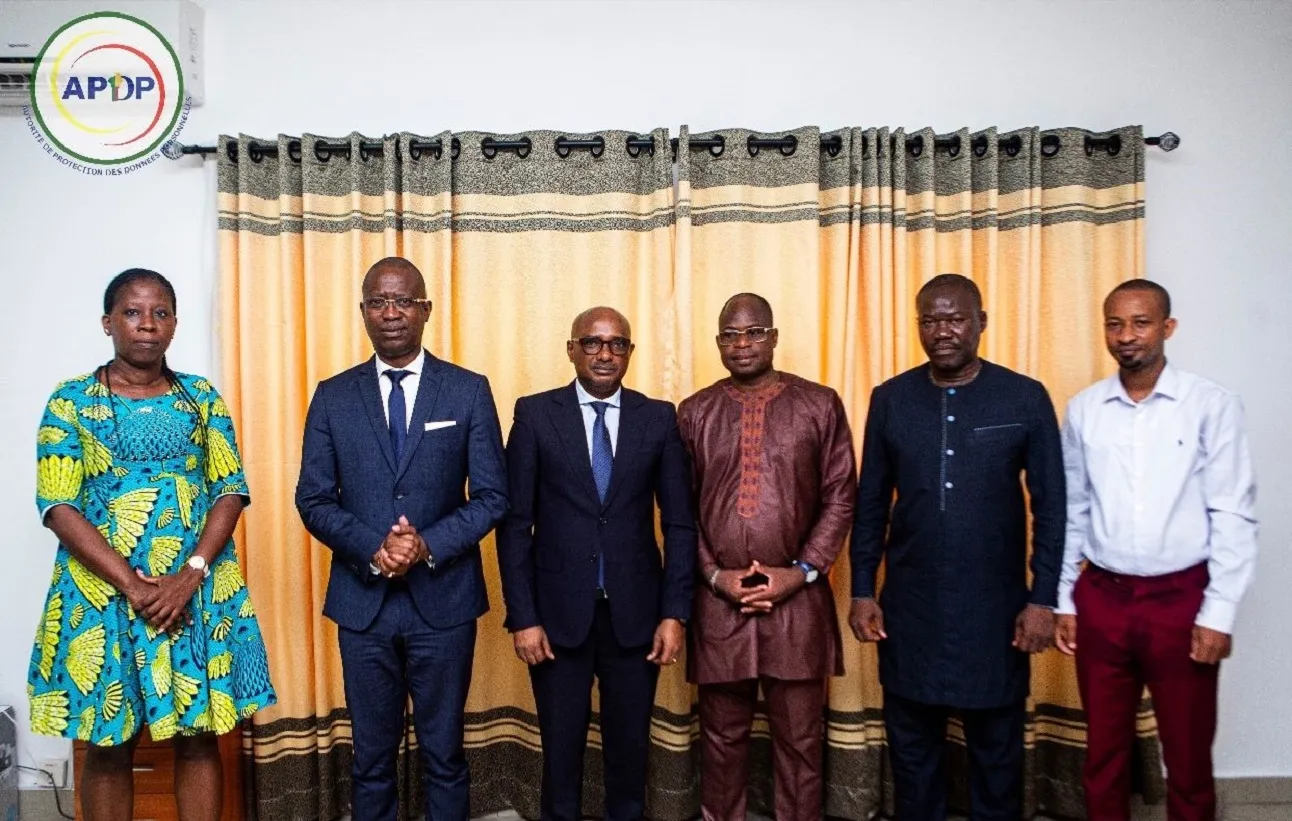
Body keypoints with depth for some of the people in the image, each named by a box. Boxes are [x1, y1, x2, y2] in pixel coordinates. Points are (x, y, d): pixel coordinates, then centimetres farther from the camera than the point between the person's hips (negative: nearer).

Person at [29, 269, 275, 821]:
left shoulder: (201, 397, 6)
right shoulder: (71, 400, 0)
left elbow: (231, 490, 1)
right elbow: (58, 506, -6)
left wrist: (191, 575, -13)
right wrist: (131, 585, -16)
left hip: (200, 591, 2)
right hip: (103, 592, -1)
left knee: (198, 737, 7)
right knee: (108, 743, 8)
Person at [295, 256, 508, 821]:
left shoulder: (469, 391, -1)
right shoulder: (333, 396, 4)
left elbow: (492, 496, -3)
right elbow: (313, 499, 1)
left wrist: (428, 546, -17)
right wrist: (372, 550, -15)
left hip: (443, 600, -1)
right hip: (362, 602, 2)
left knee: (444, 754, 11)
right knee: (372, 758, 14)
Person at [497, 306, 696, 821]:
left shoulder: (659, 418, 2)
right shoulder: (535, 415, -2)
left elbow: (680, 523, 3)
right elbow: (514, 524, -3)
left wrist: (675, 612, -4)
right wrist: (523, 617, -8)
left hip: (636, 613, 1)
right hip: (558, 612, -1)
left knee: (630, 745, 14)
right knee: (561, 746, 12)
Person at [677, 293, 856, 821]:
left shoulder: (820, 405, 1)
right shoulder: (694, 413, 5)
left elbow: (840, 497, 0)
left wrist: (800, 572, -8)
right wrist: (715, 575, -5)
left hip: (798, 599, -1)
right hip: (718, 601, 1)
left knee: (800, 737, 9)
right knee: (721, 734, 13)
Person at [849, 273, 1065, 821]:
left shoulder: (1026, 399, -4)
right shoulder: (889, 400, 0)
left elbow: (1050, 506, -2)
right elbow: (870, 504, 4)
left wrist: (1044, 598, -6)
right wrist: (862, 592, 1)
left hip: (996, 604, -1)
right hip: (909, 604, 2)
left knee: (997, 746, 14)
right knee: (911, 744, 14)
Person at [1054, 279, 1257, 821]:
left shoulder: (1213, 406, -6)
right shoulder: (1083, 410, 3)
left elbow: (1234, 516, -7)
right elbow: (1071, 512, 7)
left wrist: (1219, 613, -10)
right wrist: (1061, 599, 6)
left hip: (1182, 599, -2)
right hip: (1101, 598, 2)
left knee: (1188, 758, 12)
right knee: (1104, 751, 15)